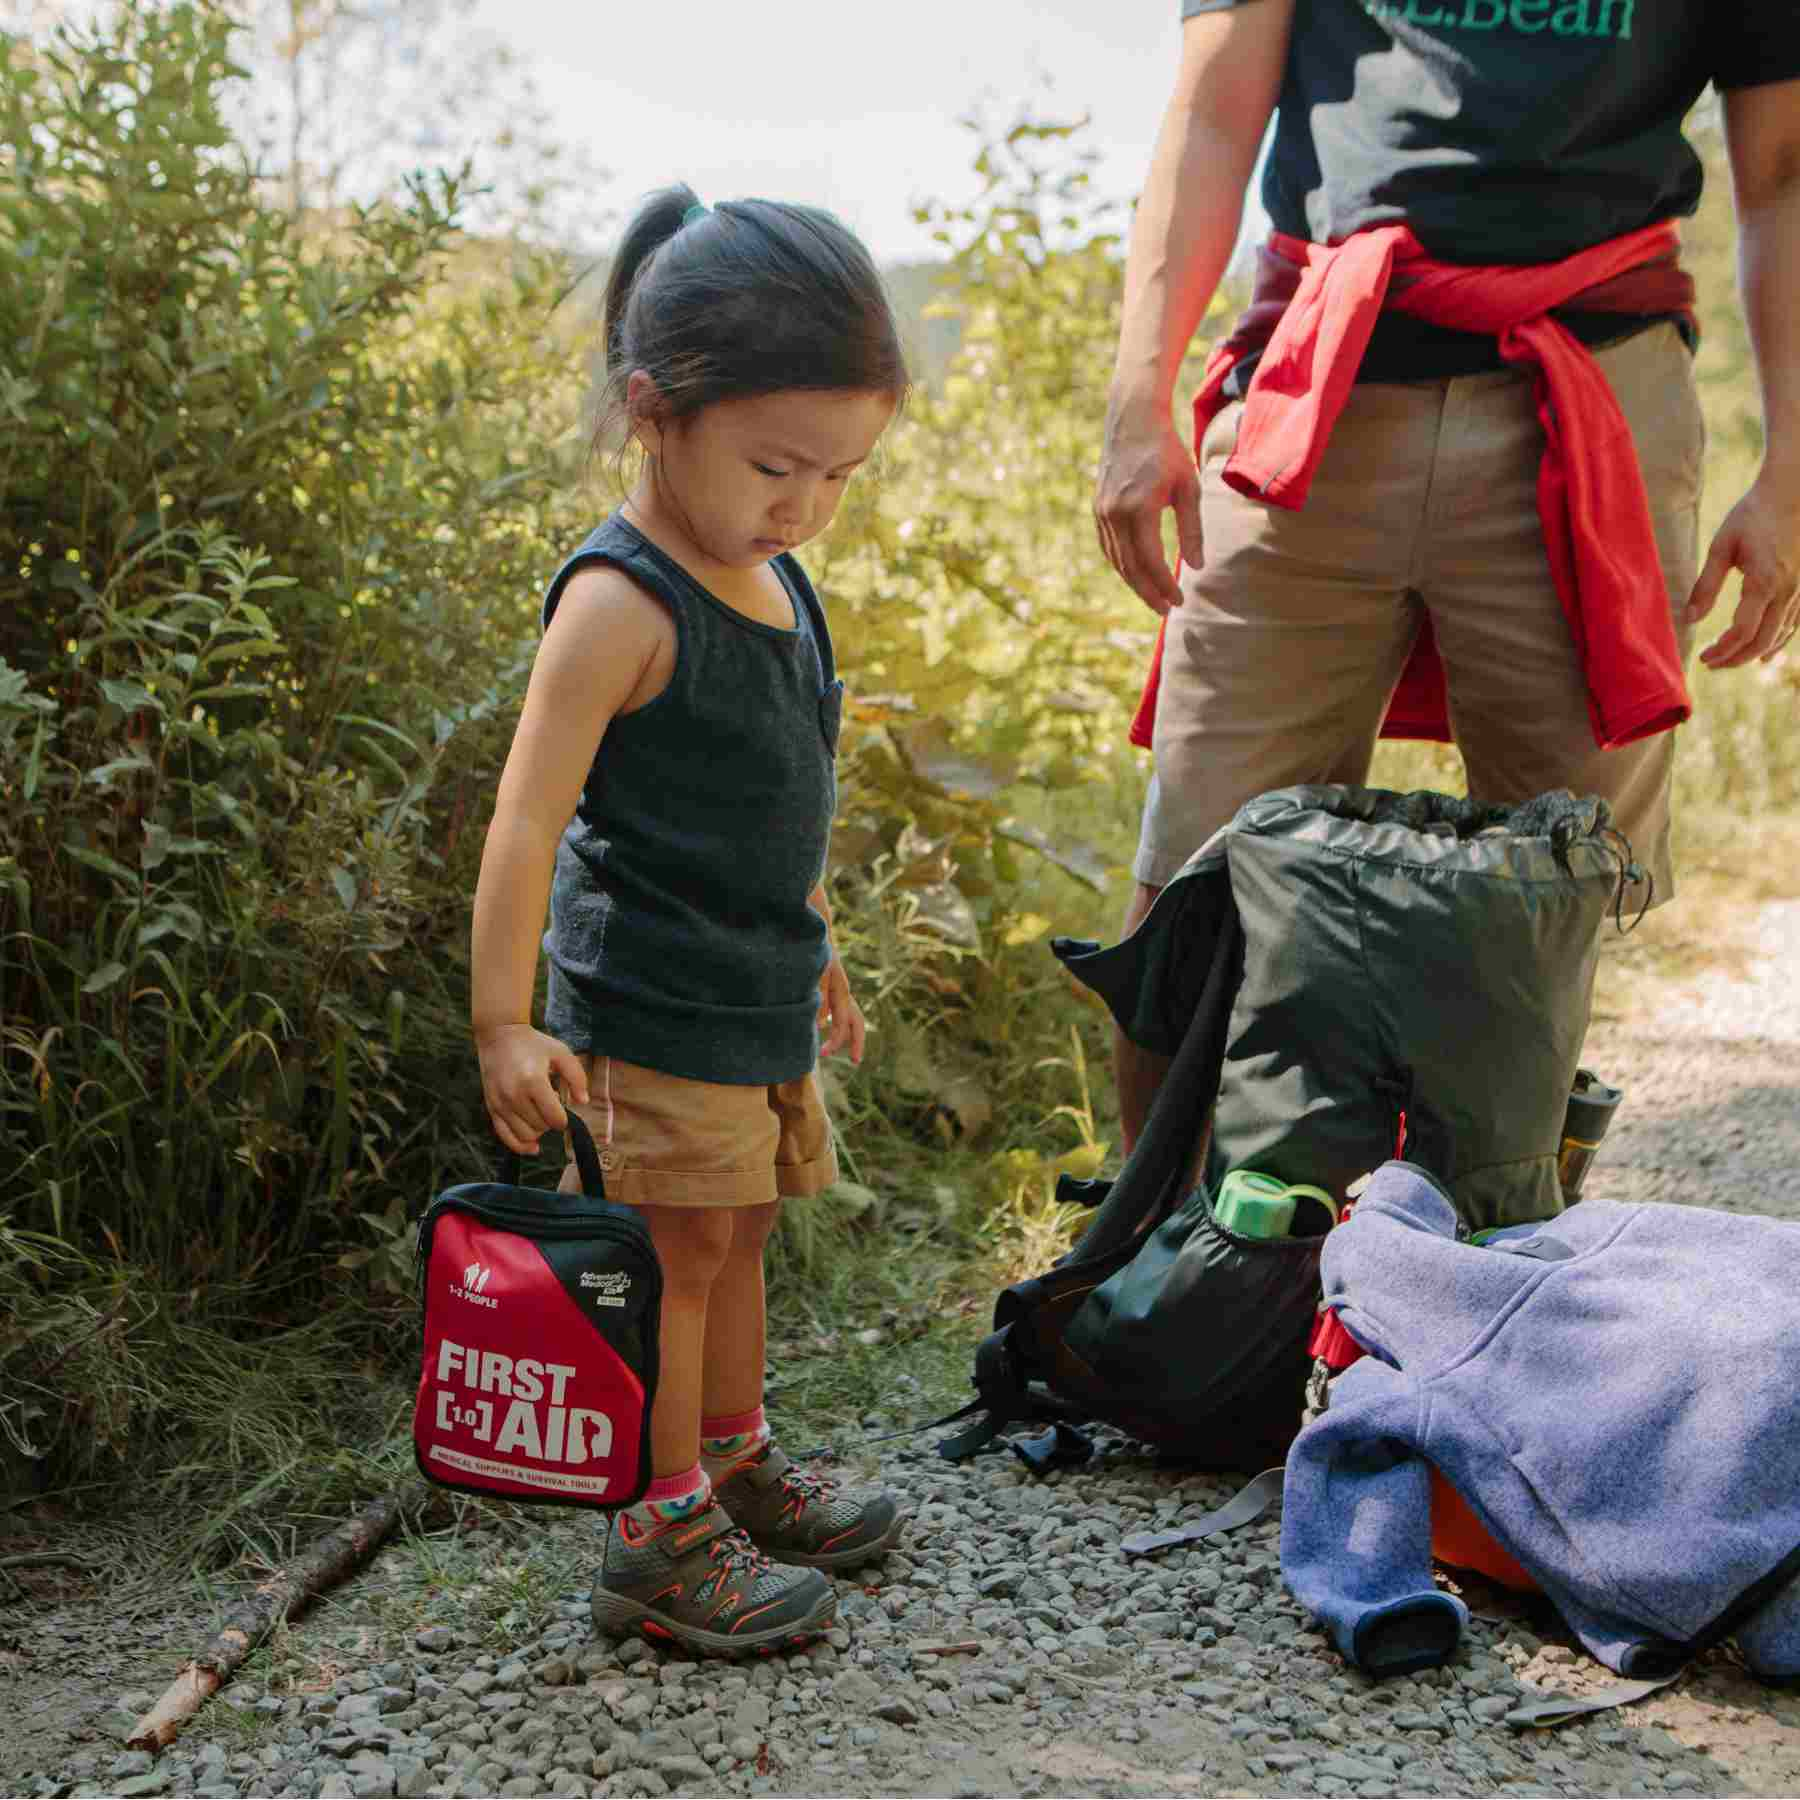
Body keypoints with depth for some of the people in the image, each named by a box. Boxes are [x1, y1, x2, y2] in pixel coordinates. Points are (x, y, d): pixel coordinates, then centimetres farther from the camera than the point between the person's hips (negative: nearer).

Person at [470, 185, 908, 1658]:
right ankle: (660, 1540, 12)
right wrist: (504, 1020, -23)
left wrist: (817, 950, 25)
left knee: (738, 1231, 19)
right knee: (681, 1252, -1)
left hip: (760, 997, 8)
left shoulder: (775, 580, 9)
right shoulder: (624, 605, -19)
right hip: (655, 1004, -8)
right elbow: (528, 822, -21)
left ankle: (737, 1467, 36)